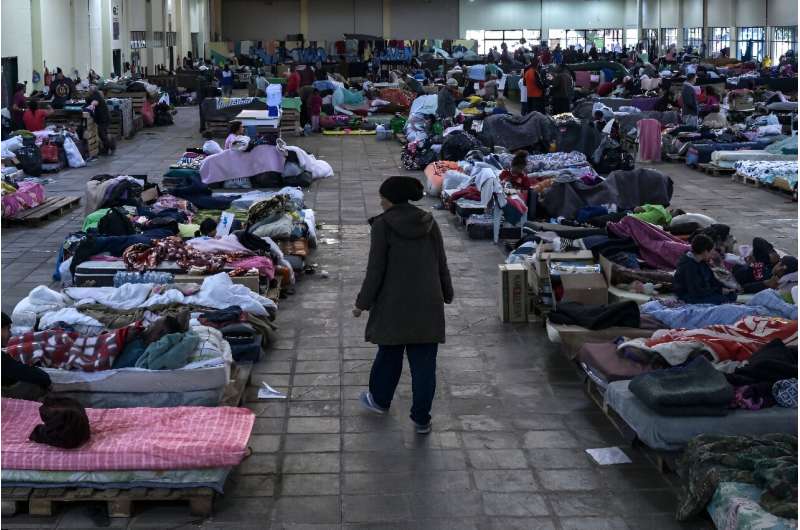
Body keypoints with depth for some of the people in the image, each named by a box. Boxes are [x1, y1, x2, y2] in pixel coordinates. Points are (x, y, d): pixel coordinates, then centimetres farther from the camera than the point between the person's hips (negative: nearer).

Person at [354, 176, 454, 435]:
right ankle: (421, 419, 11)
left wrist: (362, 303, -1)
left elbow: (375, 270, -11)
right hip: (428, 305, 3)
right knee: (424, 362, 7)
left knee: (389, 354, 17)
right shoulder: (429, 222, 2)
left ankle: (380, 400, 38)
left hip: (394, 305, -3)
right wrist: (446, 294, 21)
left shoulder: (383, 225, -11)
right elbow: (441, 264, 7)